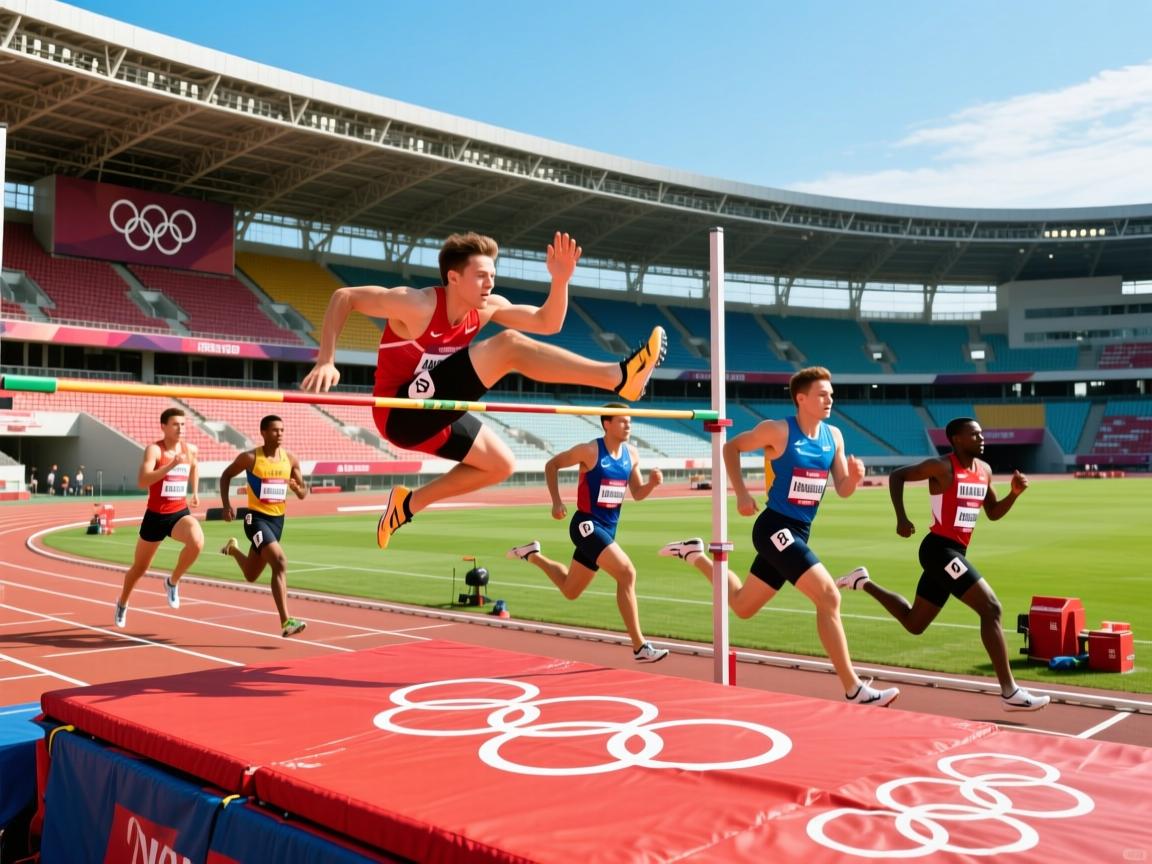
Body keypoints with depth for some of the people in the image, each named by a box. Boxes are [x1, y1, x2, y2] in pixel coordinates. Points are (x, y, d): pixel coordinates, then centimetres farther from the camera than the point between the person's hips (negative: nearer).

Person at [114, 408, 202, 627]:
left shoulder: (190, 449, 2)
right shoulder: (154, 450, -14)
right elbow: (142, 482, -30)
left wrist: (194, 492, 23)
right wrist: (171, 465, -36)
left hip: (180, 513, 3)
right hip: (155, 516, -3)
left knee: (197, 542, -31)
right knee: (139, 568, 14)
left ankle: (172, 581, -5)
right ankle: (122, 603, 44)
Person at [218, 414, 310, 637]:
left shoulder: (291, 460, 1)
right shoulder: (250, 458, -10)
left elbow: (303, 494, 7)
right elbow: (226, 475, 4)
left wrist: (298, 488, -16)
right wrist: (226, 505, -7)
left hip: (278, 520, 6)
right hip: (257, 518, -6)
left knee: (251, 576, 19)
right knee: (280, 563, -26)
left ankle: (233, 549, 52)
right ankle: (286, 622, -24)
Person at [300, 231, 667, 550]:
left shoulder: (487, 307, 0)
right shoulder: (416, 305, -20)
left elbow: (548, 323, -1)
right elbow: (343, 297, -16)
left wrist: (560, 280, -18)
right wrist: (326, 360, -25)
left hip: (430, 414, 9)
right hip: (401, 412, -9)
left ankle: (409, 502, 18)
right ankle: (618, 377, -32)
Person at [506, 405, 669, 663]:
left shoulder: (631, 454, 5)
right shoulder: (590, 451, -13)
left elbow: (637, 494, 12)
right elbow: (551, 465, -3)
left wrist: (652, 483, -10)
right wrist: (556, 501, -11)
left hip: (607, 529, 8)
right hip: (587, 525, -8)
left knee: (570, 590, 19)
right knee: (627, 573, -23)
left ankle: (532, 555, 42)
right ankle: (639, 647, -17)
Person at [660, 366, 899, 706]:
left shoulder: (834, 436, 6)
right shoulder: (778, 430, -12)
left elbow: (843, 490, 8)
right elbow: (731, 447, 1)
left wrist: (855, 476, -14)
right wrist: (742, 493, -7)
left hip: (798, 533, 8)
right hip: (775, 528, -8)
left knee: (742, 605, 19)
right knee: (828, 595, -19)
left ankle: (695, 554, 40)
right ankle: (854, 689, -12)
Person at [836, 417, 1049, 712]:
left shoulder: (984, 470, 12)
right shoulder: (942, 467, -11)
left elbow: (993, 513, 20)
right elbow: (897, 476, -7)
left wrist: (1014, 494, 1)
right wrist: (901, 519, -16)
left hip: (954, 552, 9)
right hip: (940, 549, -9)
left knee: (914, 623, 16)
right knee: (991, 608, -16)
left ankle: (864, 582, 32)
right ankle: (1009, 692, -11)